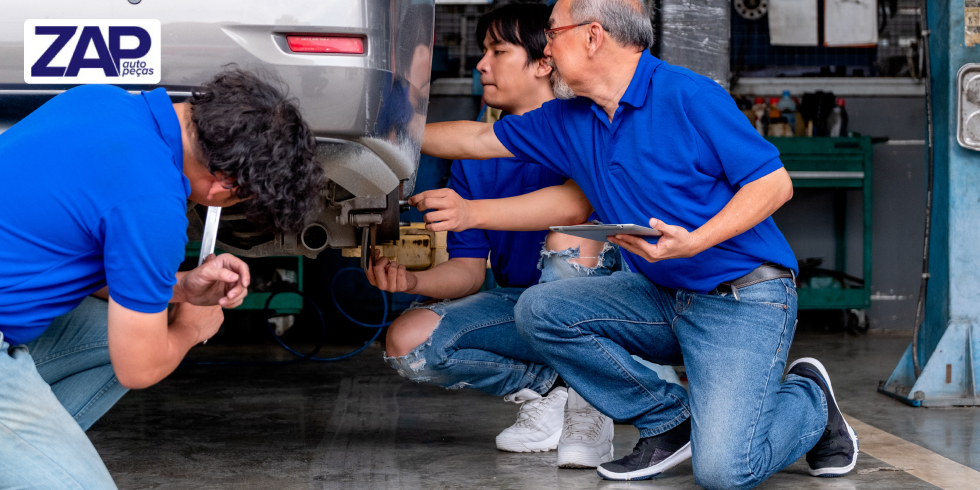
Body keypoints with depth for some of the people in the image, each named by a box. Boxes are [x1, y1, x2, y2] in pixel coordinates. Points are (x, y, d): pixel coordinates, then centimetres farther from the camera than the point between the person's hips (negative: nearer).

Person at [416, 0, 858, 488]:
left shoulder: (686, 95, -15)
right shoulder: (568, 120, 8)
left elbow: (775, 182, -15)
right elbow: (480, 139, 19)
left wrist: (693, 242, -26)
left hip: (744, 298, -7)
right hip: (664, 297, 7)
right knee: (539, 309, -9)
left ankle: (808, 399, 12)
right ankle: (668, 420, 3)